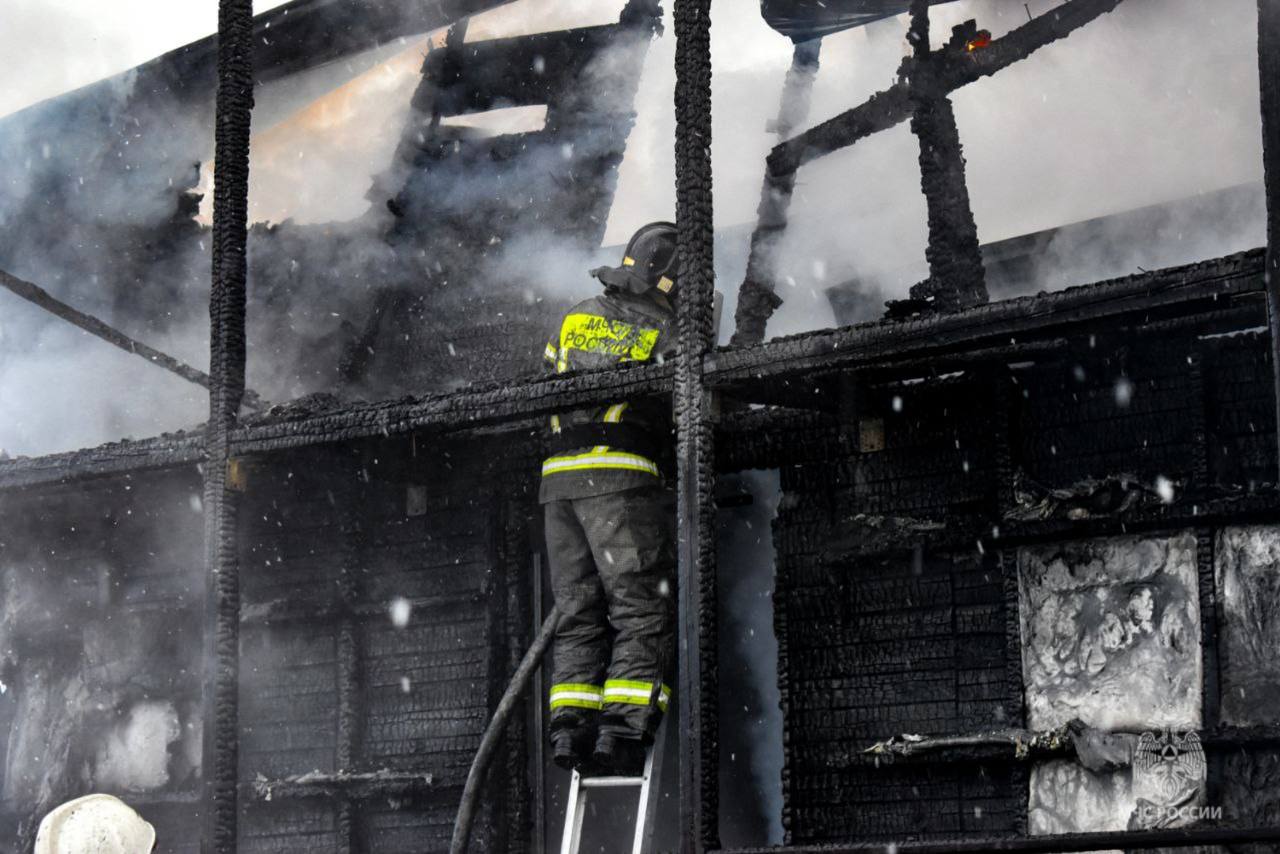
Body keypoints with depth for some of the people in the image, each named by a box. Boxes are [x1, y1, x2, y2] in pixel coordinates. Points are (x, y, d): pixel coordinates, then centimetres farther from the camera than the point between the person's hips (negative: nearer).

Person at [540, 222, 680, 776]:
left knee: (579, 613, 9)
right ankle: (624, 729, -15)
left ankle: (570, 723, -2)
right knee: (643, 610, -4)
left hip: (557, 477, 6)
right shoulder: (665, 331, 3)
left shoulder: (574, 319, 20)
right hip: (623, 478, -6)